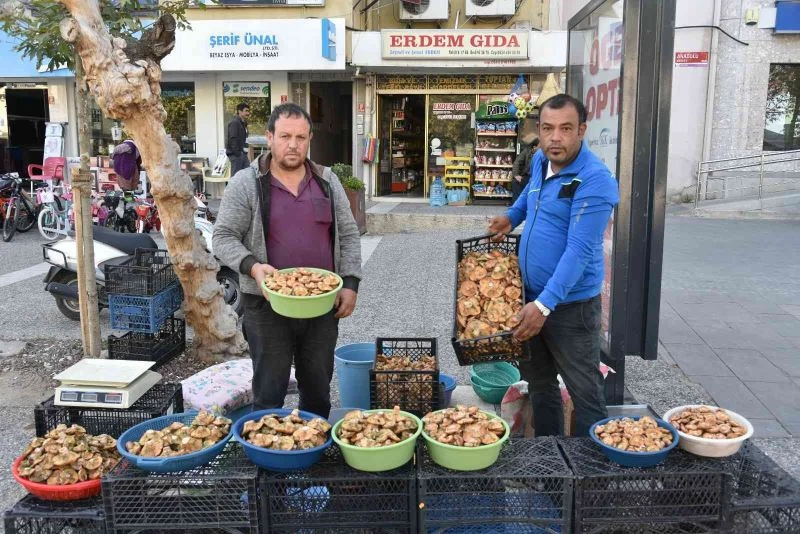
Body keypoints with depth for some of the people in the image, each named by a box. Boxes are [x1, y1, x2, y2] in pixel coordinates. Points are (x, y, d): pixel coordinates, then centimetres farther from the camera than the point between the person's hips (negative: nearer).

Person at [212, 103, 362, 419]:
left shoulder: (327, 181, 7)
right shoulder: (246, 184, -3)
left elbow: (348, 234, 9)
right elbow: (223, 237, -3)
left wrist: (350, 283, -1)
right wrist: (252, 266, -21)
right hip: (267, 305, -3)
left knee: (318, 387, 15)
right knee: (269, 391, 5)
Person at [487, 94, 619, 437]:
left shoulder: (594, 181, -20)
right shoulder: (540, 160, 5)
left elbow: (578, 252, -27)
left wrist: (544, 304, -32)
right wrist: (512, 216, 22)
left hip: (570, 305, -8)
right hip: (532, 296, 8)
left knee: (585, 393, 1)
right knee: (539, 384, 19)